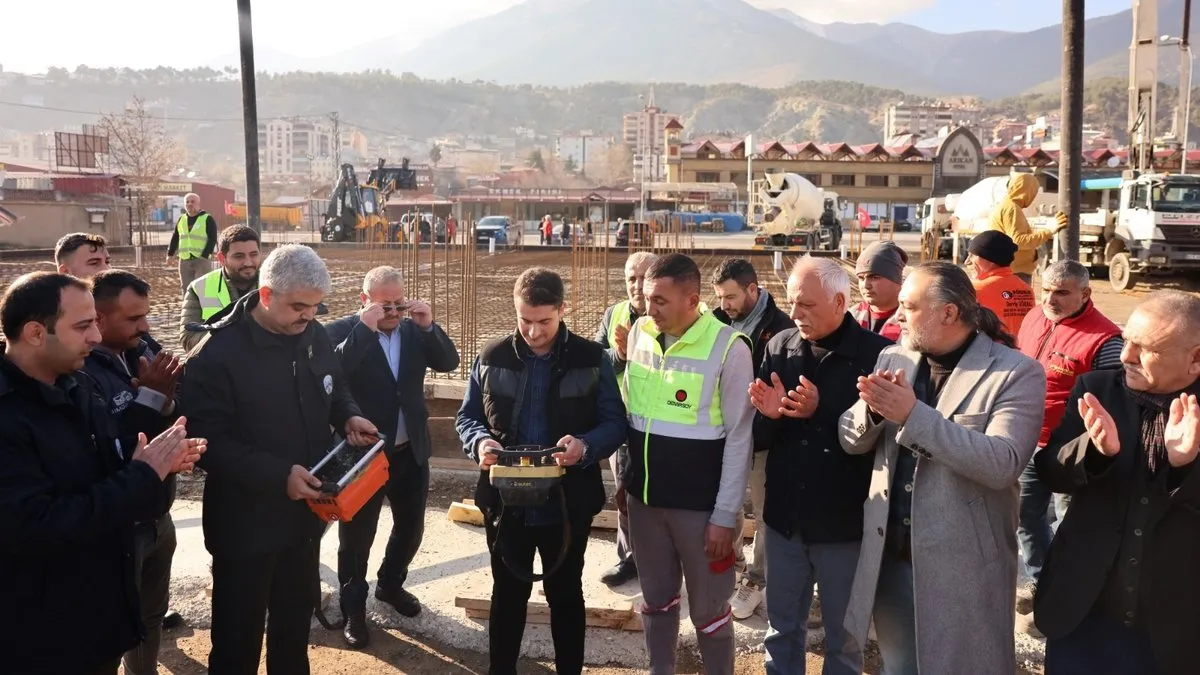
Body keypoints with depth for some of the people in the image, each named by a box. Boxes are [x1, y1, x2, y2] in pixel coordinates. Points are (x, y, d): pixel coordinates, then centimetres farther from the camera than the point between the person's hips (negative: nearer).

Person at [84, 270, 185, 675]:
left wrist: (166, 397, -17)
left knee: (152, 613, 24)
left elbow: (176, 423, 3)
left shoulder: (142, 352, -1)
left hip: (157, 516, 7)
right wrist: (149, 397, -27)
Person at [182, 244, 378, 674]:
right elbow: (210, 443, -23)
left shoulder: (314, 336, -1)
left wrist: (348, 416, -6)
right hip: (245, 523, -6)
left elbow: (334, 389, 16)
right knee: (239, 635, 9)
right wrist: (279, 474, -30)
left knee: (296, 618, 24)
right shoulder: (217, 354, -21)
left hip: (304, 512, 6)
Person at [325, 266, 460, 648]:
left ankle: (391, 584, 44)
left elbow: (449, 363, -3)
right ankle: (353, 609, 25)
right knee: (356, 536, 8)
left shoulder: (415, 329, 3)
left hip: (411, 451, 5)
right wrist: (364, 328, -31)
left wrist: (430, 326, -17)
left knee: (411, 525, 20)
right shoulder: (343, 331, -11)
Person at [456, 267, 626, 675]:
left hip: (568, 503, -1)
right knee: (508, 595, 17)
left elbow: (615, 422, -5)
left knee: (565, 595, 16)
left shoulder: (592, 359, -6)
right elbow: (467, 416, 5)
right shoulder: (492, 357, -2)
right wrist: (481, 442, -17)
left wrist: (586, 445, -25)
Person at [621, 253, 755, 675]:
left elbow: (739, 437, -12)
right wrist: (623, 477, 14)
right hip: (643, 496, 5)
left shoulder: (728, 347, -15)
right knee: (656, 599, 19)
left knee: (708, 609, 9)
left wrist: (725, 514, -12)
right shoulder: (639, 332, 1)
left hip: (700, 504, -5)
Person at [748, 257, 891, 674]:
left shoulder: (876, 354, -13)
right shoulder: (779, 347, 0)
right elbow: (758, 437, 2)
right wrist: (770, 416, -19)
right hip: (785, 518, 4)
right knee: (782, 630, 18)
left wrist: (821, 411, -25)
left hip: (845, 522, -3)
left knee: (843, 638, 15)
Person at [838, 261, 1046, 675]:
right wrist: (872, 409, -18)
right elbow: (851, 441, 4)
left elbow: (1003, 464, -24)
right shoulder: (893, 359, 5)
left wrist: (913, 414, -28)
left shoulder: (1016, 373, -12)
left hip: (962, 570, -5)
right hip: (890, 558, 5)